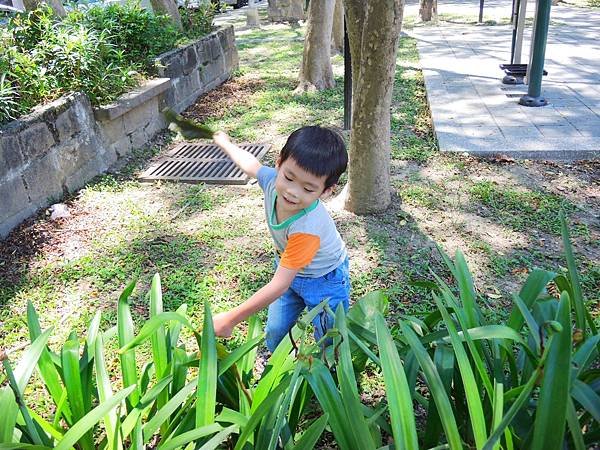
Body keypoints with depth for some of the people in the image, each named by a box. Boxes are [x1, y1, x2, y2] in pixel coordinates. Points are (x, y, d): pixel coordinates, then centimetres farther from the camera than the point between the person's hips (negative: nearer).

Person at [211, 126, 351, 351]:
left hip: (324, 281, -6)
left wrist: (230, 319, -35)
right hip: (289, 270, 6)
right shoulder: (272, 180, -25)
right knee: (274, 335, 12)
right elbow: (250, 164, 1)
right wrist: (225, 143, 22)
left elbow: (279, 284, -38)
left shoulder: (308, 228, -42)